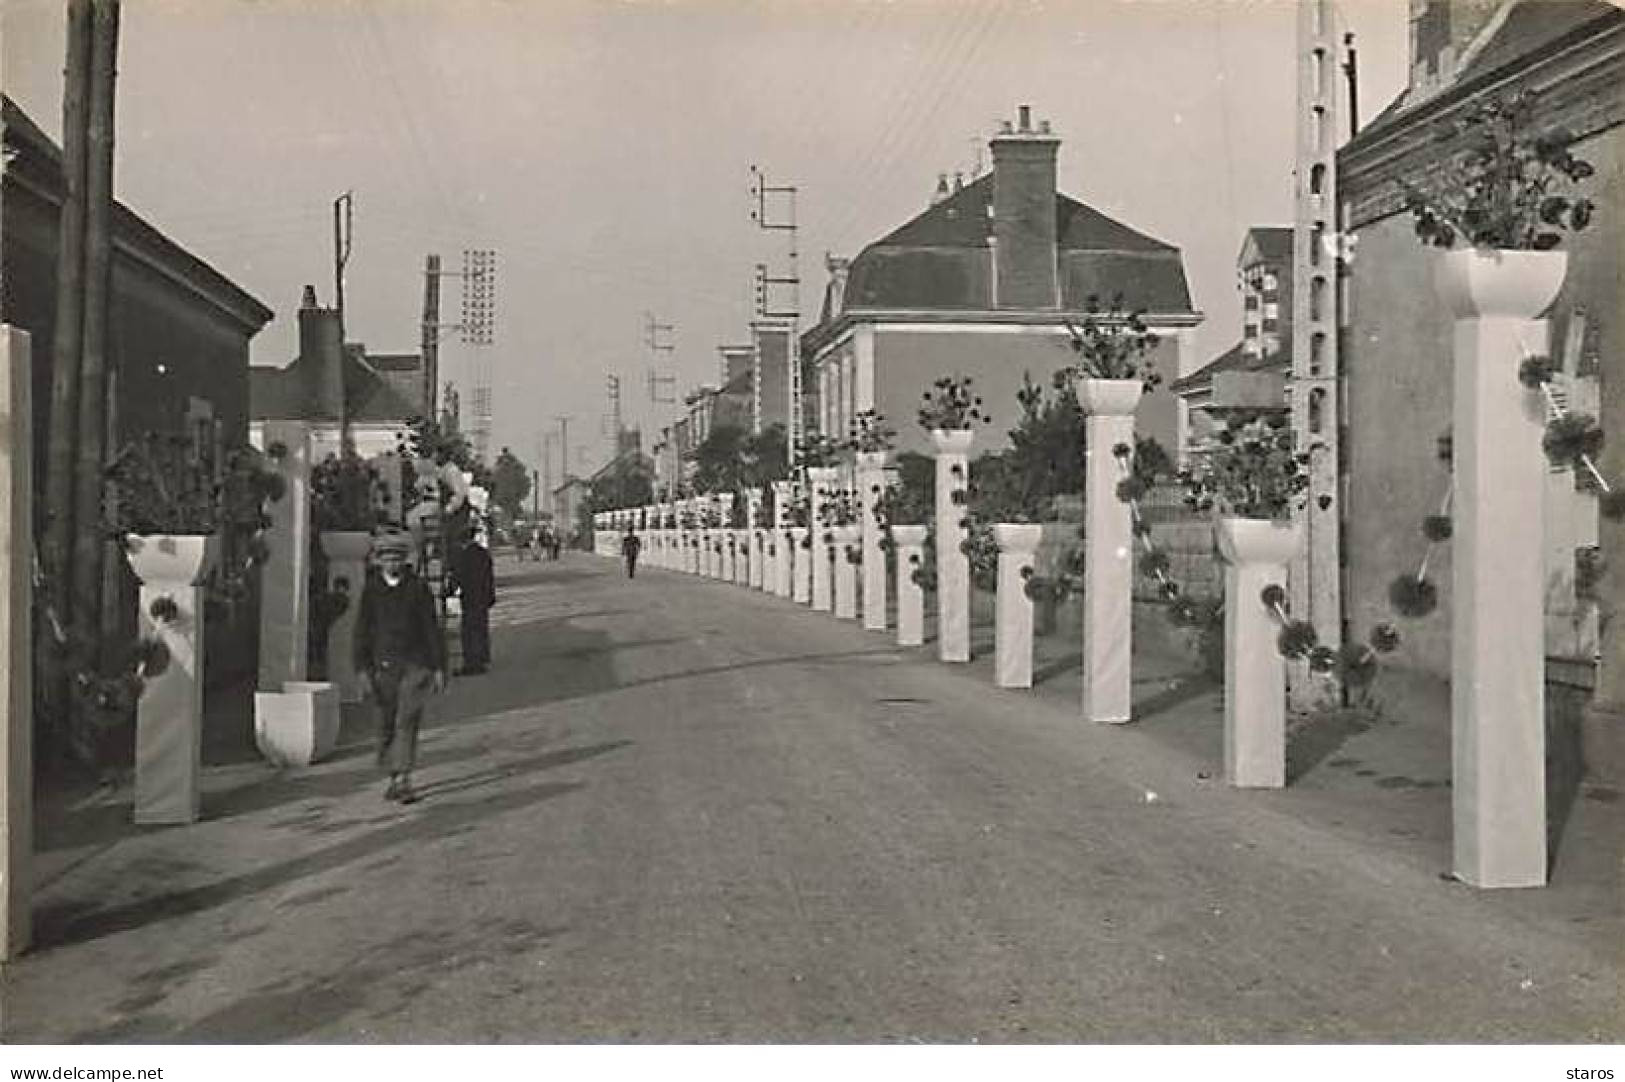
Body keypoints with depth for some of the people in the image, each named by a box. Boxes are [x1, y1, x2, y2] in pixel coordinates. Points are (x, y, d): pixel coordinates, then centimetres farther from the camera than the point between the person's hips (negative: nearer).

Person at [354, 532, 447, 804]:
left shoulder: (418, 588, 1)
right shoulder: (371, 590, 4)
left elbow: (432, 629, 3)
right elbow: (362, 632, 5)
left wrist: (439, 668, 0)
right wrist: (363, 670, -3)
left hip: (416, 663, -2)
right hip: (384, 665, 2)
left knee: (407, 722, -12)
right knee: (386, 725, 9)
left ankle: (404, 780, -15)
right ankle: (394, 778, 23)